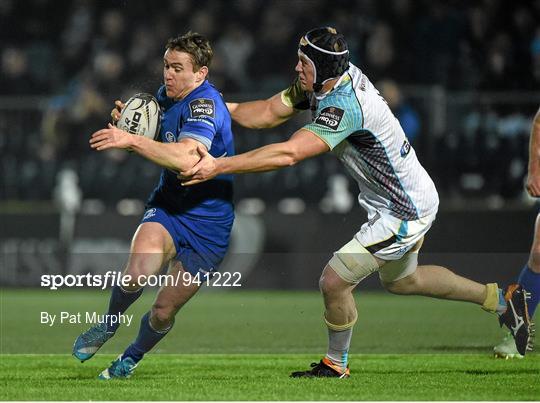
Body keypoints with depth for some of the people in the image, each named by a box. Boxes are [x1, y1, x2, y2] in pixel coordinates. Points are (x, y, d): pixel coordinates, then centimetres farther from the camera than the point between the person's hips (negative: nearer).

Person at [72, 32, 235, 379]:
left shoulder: (204, 104, -23)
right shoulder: (167, 95, 2)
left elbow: (187, 158, -40)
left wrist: (132, 140, -43)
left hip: (208, 226, -5)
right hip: (168, 205, 5)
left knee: (164, 312, 1)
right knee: (138, 273, -26)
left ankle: (132, 358, 32)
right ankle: (108, 325, 4)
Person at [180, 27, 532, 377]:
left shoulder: (344, 106, -34)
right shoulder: (324, 81, -7)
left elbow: (288, 154, -42)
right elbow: (270, 112, 0)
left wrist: (219, 166, -41)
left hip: (404, 214, -10)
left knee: (334, 281, -6)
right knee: (400, 280, 28)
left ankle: (336, 365, 18)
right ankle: (502, 299, 39)